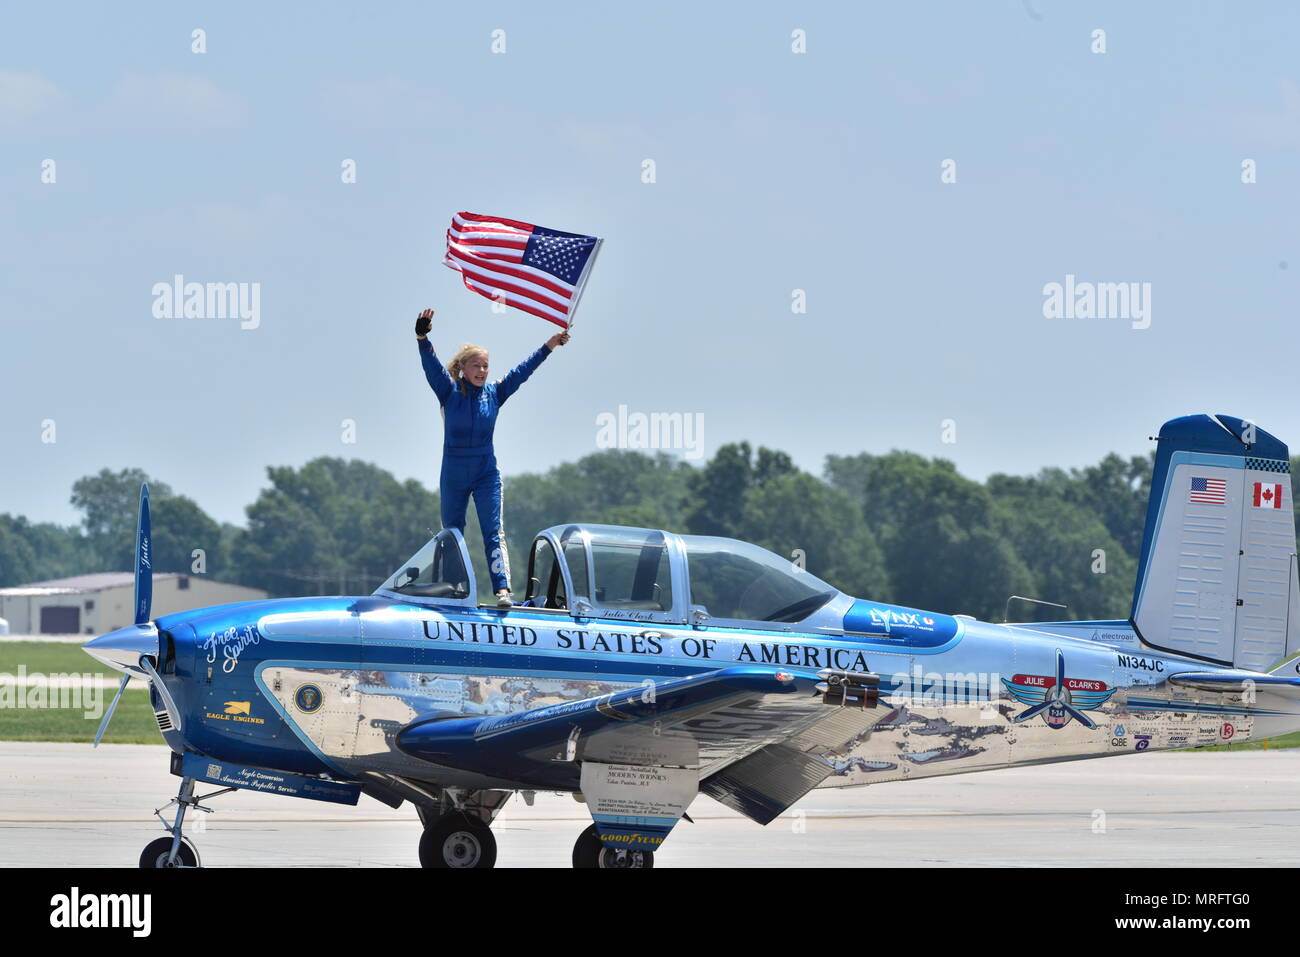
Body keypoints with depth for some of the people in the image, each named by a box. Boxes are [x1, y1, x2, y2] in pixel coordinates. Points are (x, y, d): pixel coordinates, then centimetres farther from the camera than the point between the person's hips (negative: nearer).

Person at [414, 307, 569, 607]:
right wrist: (422, 338, -34)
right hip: (453, 475, 0)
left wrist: (549, 347, 5)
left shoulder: (494, 393, 3)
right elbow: (431, 366, -17)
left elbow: (522, 371, 7)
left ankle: (502, 588, -21)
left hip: (487, 473, 0)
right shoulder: (449, 392, -4)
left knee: (493, 532, -10)